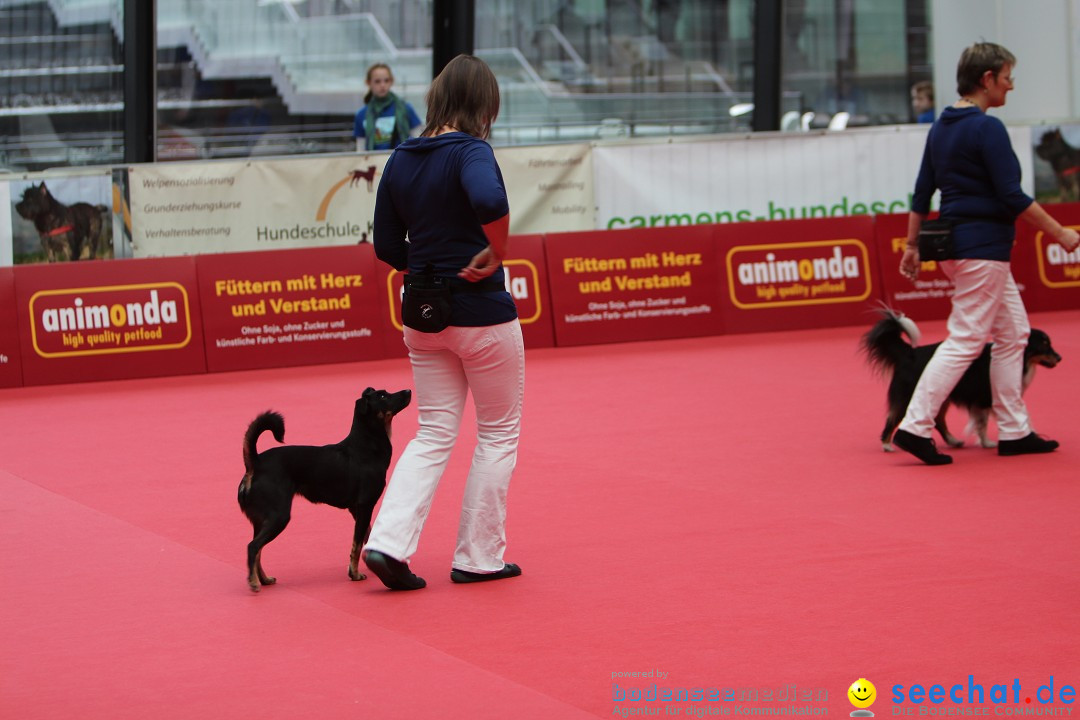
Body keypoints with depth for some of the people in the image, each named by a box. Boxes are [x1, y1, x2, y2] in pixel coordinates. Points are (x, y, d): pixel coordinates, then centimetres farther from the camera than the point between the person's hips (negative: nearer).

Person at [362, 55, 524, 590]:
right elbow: (490, 202, -36)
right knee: (499, 434, 11)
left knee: (434, 435, 13)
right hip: (481, 313, -6)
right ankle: (479, 557, 15)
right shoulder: (470, 151, -15)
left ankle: (389, 542, -3)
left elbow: (387, 248, 7)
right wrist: (495, 256, -20)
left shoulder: (400, 160, 4)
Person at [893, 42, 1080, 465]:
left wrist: (912, 247, 19)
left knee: (1013, 333, 14)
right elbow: (1012, 197, -17)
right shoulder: (987, 129, -15)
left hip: (956, 241, 9)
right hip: (983, 246, -9)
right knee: (965, 340, -6)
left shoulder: (941, 128, 10)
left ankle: (1014, 431, 15)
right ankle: (915, 427, -8)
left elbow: (921, 194, 13)